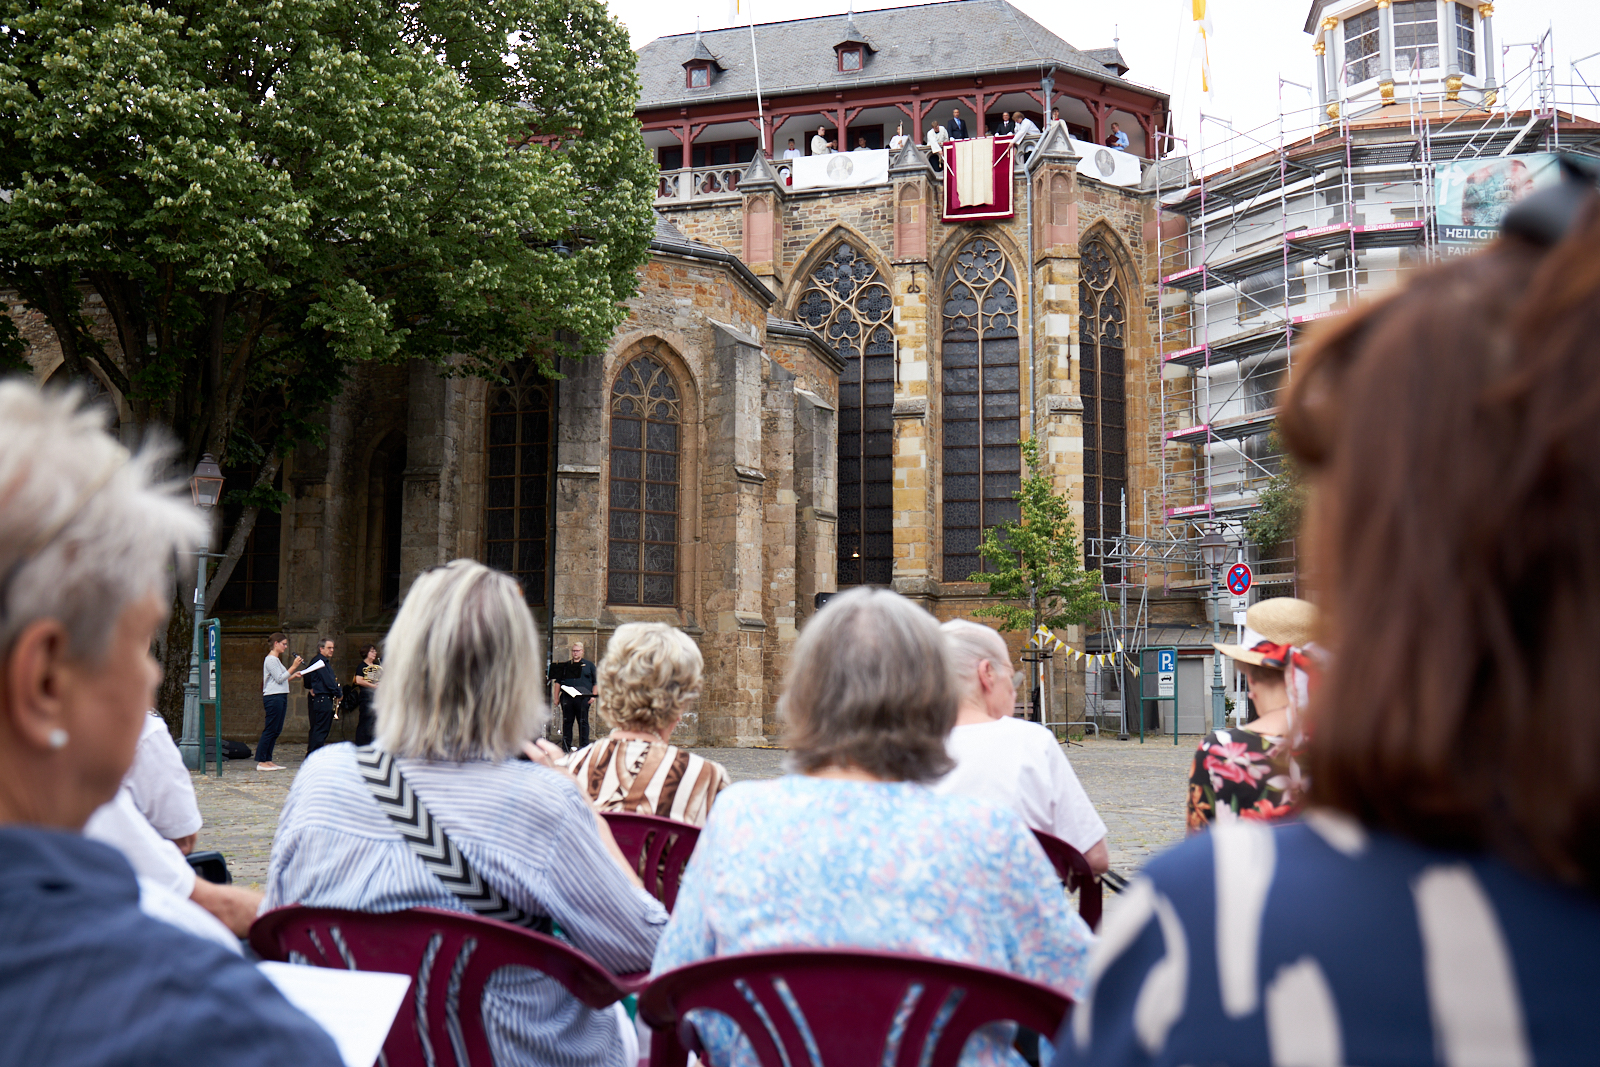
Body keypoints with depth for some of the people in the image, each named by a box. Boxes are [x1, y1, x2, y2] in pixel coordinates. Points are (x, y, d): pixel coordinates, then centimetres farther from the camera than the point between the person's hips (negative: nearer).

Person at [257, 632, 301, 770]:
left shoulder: (276, 659, 21)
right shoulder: (270, 660, -10)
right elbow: (280, 678, -15)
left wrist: (294, 676, 11)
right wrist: (294, 667, -14)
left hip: (281, 697, 10)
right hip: (273, 697, -10)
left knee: (276, 730, 8)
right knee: (270, 730, -9)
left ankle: (268, 760, 10)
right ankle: (261, 762, -7)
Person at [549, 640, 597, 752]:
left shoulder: (589, 665, 11)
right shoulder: (565, 665, 17)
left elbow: (596, 682, 7)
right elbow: (558, 682, 16)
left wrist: (593, 695, -4)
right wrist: (556, 696, 6)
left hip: (583, 698, -2)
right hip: (567, 697, 2)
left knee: (583, 722, -2)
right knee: (567, 722, 4)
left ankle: (584, 746, 2)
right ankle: (566, 747, 8)